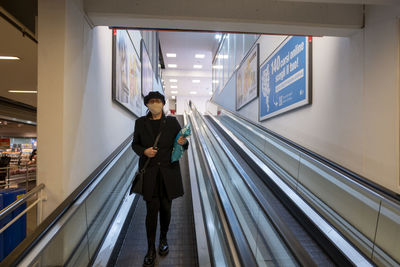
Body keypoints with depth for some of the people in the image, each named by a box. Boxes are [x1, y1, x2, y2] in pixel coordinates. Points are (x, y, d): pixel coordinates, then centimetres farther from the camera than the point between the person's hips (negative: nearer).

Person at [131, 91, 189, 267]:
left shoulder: (172, 122, 1)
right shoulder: (140, 123, 2)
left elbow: (182, 143, 5)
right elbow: (135, 144, 10)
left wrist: (183, 142, -19)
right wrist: (144, 151, -11)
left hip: (168, 171, 1)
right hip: (149, 172, 0)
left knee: (166, 208, 11)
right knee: (152, 209, 0)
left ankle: (163, 239, 38)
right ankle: (151, 249, 21)